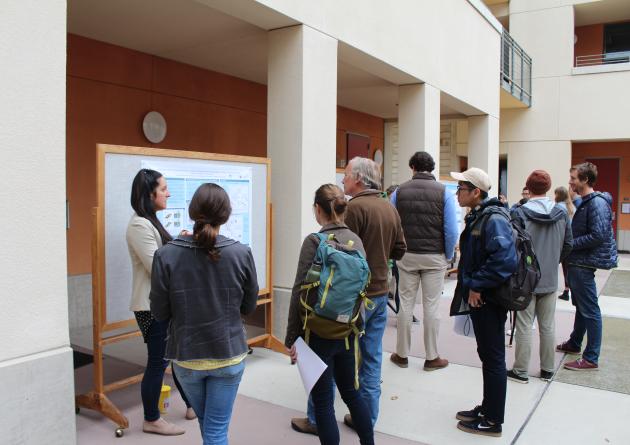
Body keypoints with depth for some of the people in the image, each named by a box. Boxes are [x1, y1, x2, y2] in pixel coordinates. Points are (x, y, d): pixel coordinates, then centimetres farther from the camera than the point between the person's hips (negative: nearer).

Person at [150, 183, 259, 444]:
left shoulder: (166, 255, -15)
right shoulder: (241, 254, -14)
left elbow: (160, 313, -8)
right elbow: (249, 307, -2)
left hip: (186, 356, 1)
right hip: (229, 354, -1)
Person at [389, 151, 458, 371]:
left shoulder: (399, 191, 0)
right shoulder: (443, 192, -5)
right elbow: (452, 230, -10)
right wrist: (448, 256, 4)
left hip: (406, 256, 2)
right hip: (434, 257, -1)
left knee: (406, 304, 10)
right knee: (431, 307, 6)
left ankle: (402, 355, 20)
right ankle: (431, 357, 16)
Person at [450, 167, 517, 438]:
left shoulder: (493, 219, -19)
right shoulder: (477, 217, 11)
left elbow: (505, 259, -31)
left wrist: (477, 286, -23)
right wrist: (470, 287, 13)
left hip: (488, 300, -9)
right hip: (478, 297, 9)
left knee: (493, 358, 3)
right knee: (487, 355, 19)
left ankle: (493, 421, 17)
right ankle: (488, 408, 34)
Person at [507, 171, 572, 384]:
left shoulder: (519, 213, -15)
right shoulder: (562, 213, 0)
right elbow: (568, 244, 7)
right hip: (550, 279, 4)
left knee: (524, 326, 4)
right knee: (548, 326, 14)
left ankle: (521, 371, 13)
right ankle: (548, 369, 24)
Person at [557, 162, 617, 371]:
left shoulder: (597, 203, -19)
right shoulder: (584, 201, 12)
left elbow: (598, 236, -25)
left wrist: (570, 244, -18)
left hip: (584, 263, -10)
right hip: (577, 262, 10)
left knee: (589, 310, -3)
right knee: (580, 305, 21)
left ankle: (591, 358, 5)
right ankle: (574, 344, 36)